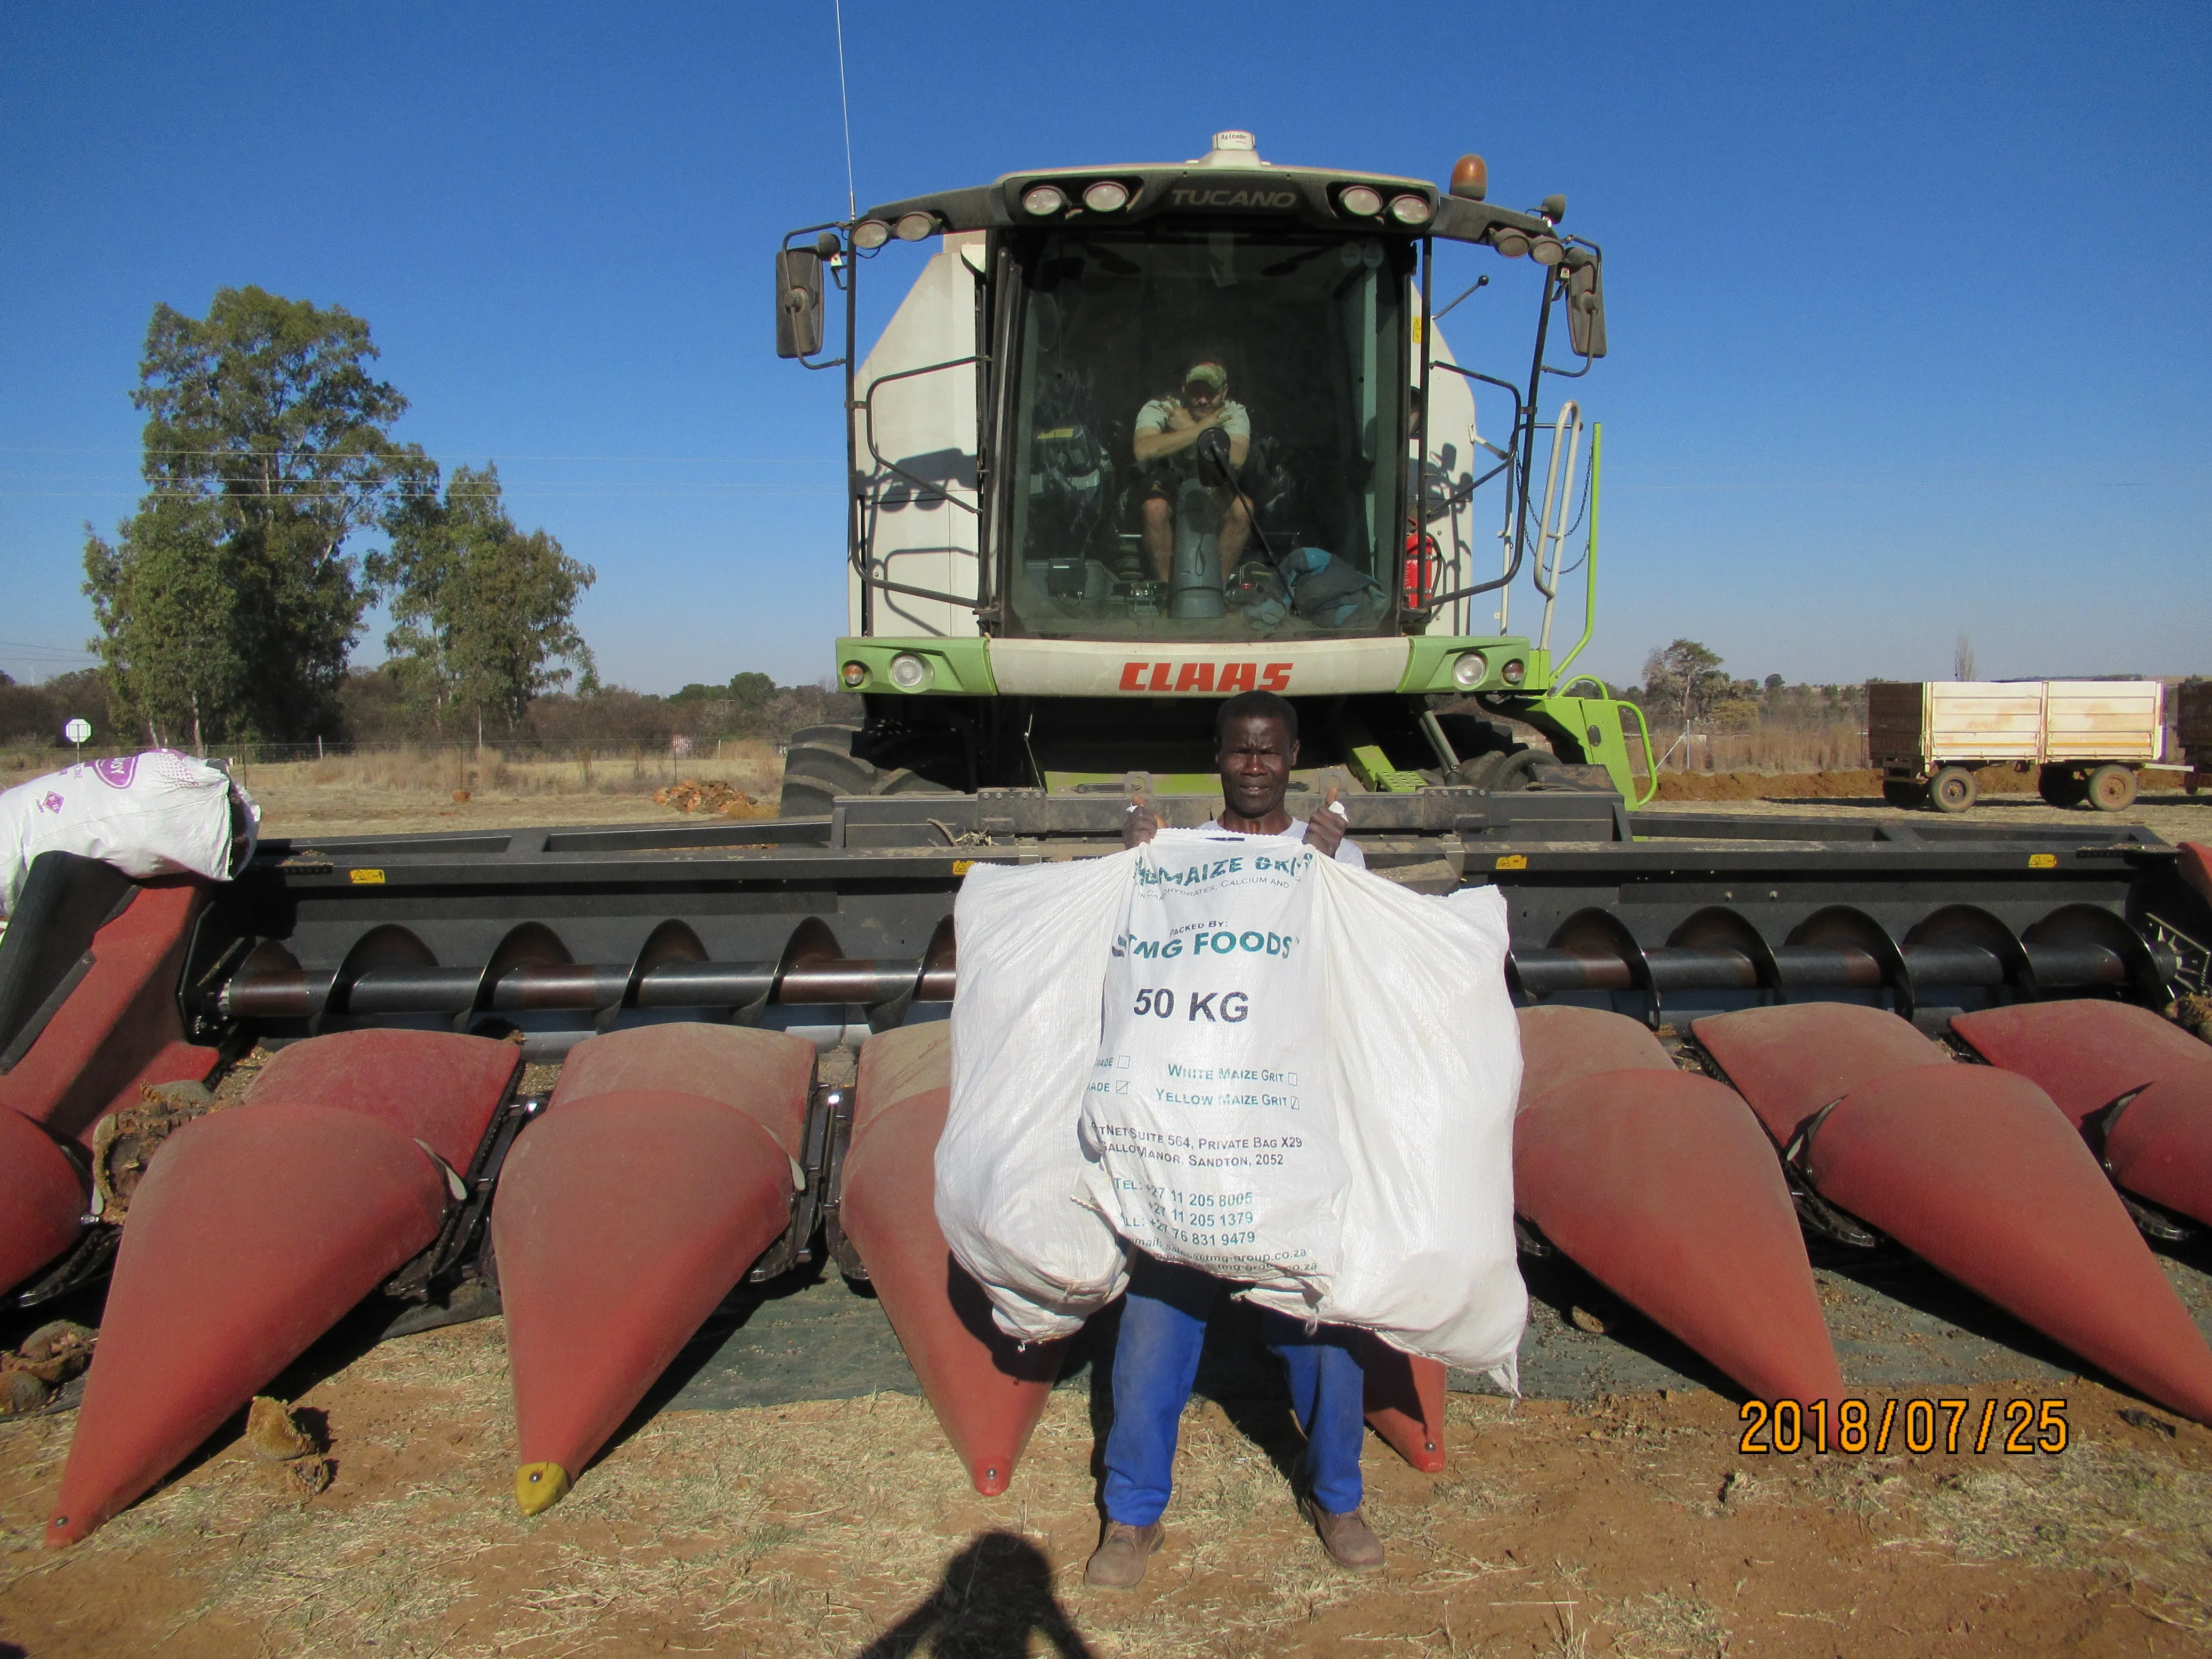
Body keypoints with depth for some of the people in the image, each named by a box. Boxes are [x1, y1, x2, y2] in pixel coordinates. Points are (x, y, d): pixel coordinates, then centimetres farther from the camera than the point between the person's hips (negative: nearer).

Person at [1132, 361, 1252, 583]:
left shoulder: (1235, 413, -13)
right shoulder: (1158, 409, -20)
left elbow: (1236, 459, -33)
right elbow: (1143, 450, -42)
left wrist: (1187, 427, -32)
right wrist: (1200, 428, -38)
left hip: (1216, 489, 2)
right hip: (1167, 486, -2)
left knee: (1242, 508, -29)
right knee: (1155, 509, -36)